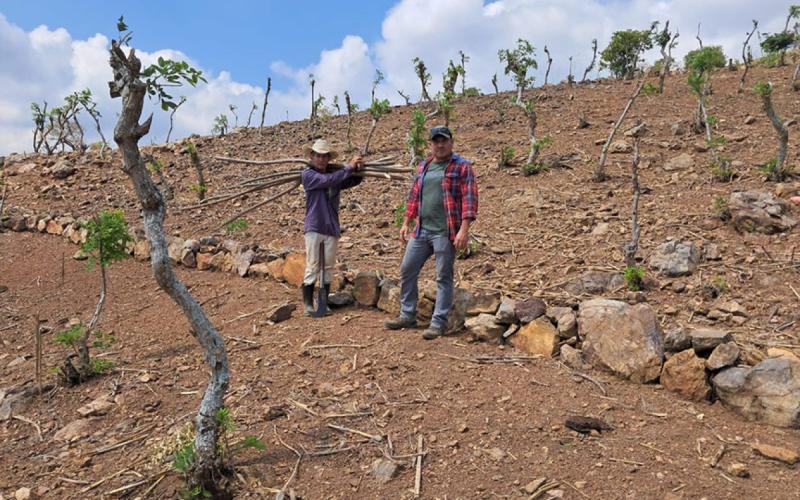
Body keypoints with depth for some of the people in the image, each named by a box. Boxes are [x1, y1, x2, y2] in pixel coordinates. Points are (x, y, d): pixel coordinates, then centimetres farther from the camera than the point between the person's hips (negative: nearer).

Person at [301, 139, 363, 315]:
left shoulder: (336, 176, 10)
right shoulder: (308, 174, -4)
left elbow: (355, 180, 15)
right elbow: (327, 180, -18)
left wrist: (359, 168, -6)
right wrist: (349, 167, -15)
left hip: (332, 228, 4)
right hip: (313, 228, -4)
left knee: (328, 267, 7)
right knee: (312, 266, -2)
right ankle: (308, 303, 6)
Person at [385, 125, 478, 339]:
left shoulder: (462, 167, -4)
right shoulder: (423, 166, 15)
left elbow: (469, 199, -11)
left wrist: (464, 229, -19)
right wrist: (406, 223, 16)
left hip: (446, 233, -6)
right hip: (421, 231, 7)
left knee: (443, 278, 1)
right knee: (407, 271, 10)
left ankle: (438, 323, 9)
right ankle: (407, 316, 23)